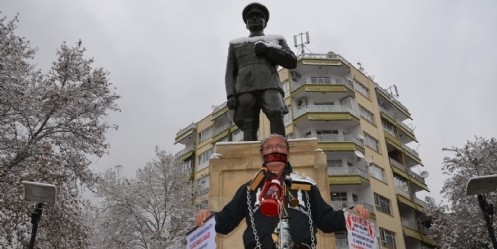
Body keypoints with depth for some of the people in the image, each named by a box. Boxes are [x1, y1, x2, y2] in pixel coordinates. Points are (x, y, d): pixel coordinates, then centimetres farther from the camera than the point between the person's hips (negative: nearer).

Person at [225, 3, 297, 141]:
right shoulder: (235, 44, 30)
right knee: (249, 128, -13)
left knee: (276, 114, -28)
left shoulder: (277, 39, 28)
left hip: (269, 85, -1)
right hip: (245, 89, 1)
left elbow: (292, 62, 13)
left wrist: (268, 49, 1)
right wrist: (230, 95, 0)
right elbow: (230, 72, 19)